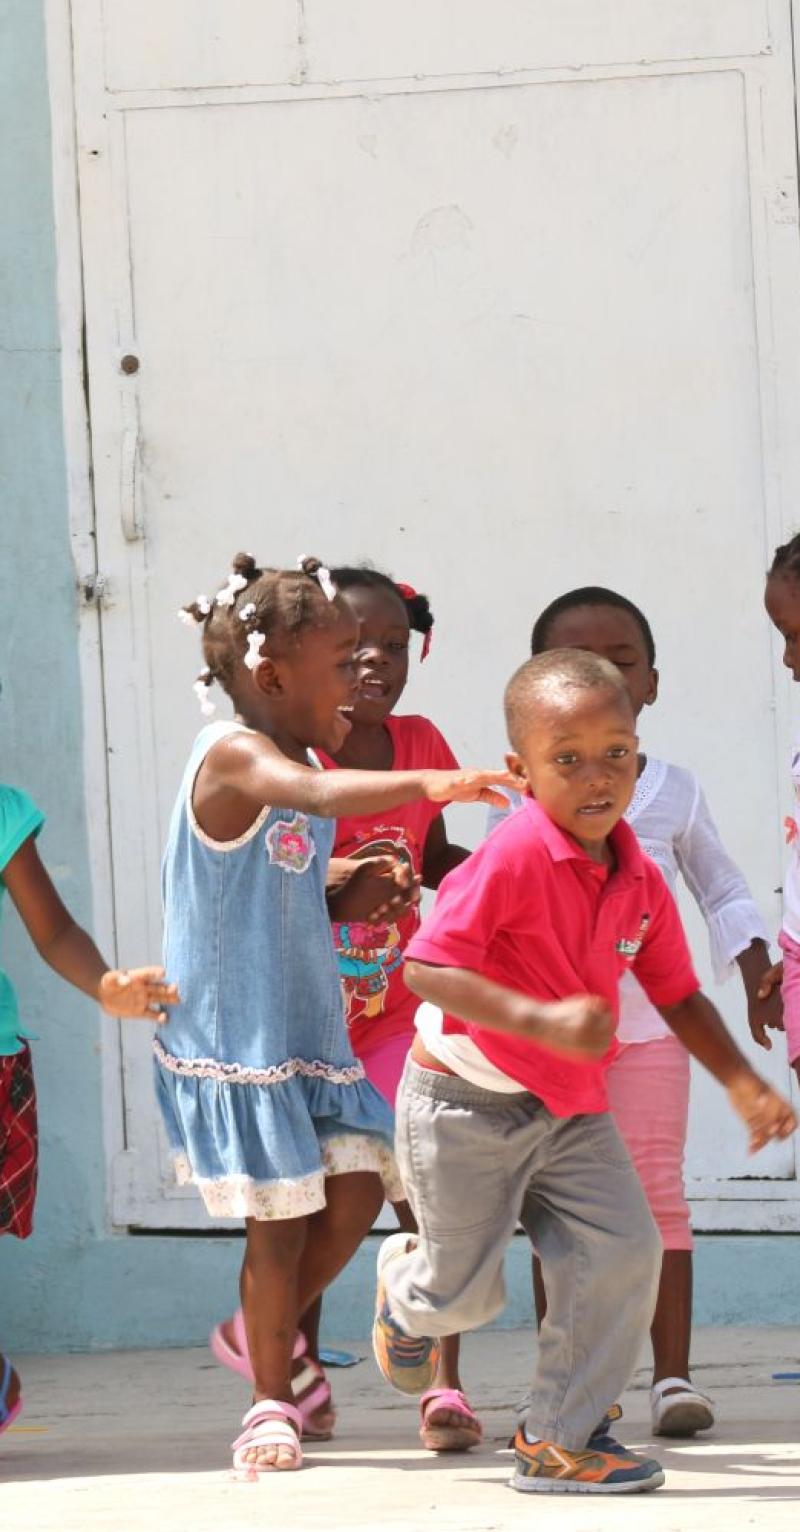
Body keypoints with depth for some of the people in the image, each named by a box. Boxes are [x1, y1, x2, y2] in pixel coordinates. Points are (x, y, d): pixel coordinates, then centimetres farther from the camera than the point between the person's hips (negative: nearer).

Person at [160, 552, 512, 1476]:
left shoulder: (289, 764, 13)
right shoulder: (234, 754, -16)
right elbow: (318, 795, -38)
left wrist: (351, 893, 4)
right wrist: (428, 784, -49)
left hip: (307, 1026, 8)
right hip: (236, 1030, -8)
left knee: (358, 1185, 1)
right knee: (282, 1212, -3)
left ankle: (265, 1330, 22)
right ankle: (271, 1401, 11)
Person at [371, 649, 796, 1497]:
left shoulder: (641, 882, -3)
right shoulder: (514, 856, -26)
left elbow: (677, 995, 10)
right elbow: (428, 969, -31)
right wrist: (542, 1023, -39)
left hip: (570, 1110, 6)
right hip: (466, 1107, -6)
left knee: (623, 1251, -9)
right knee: (466, 1293, 6)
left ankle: (561, 1440, 5)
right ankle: (404, 1279, 45)